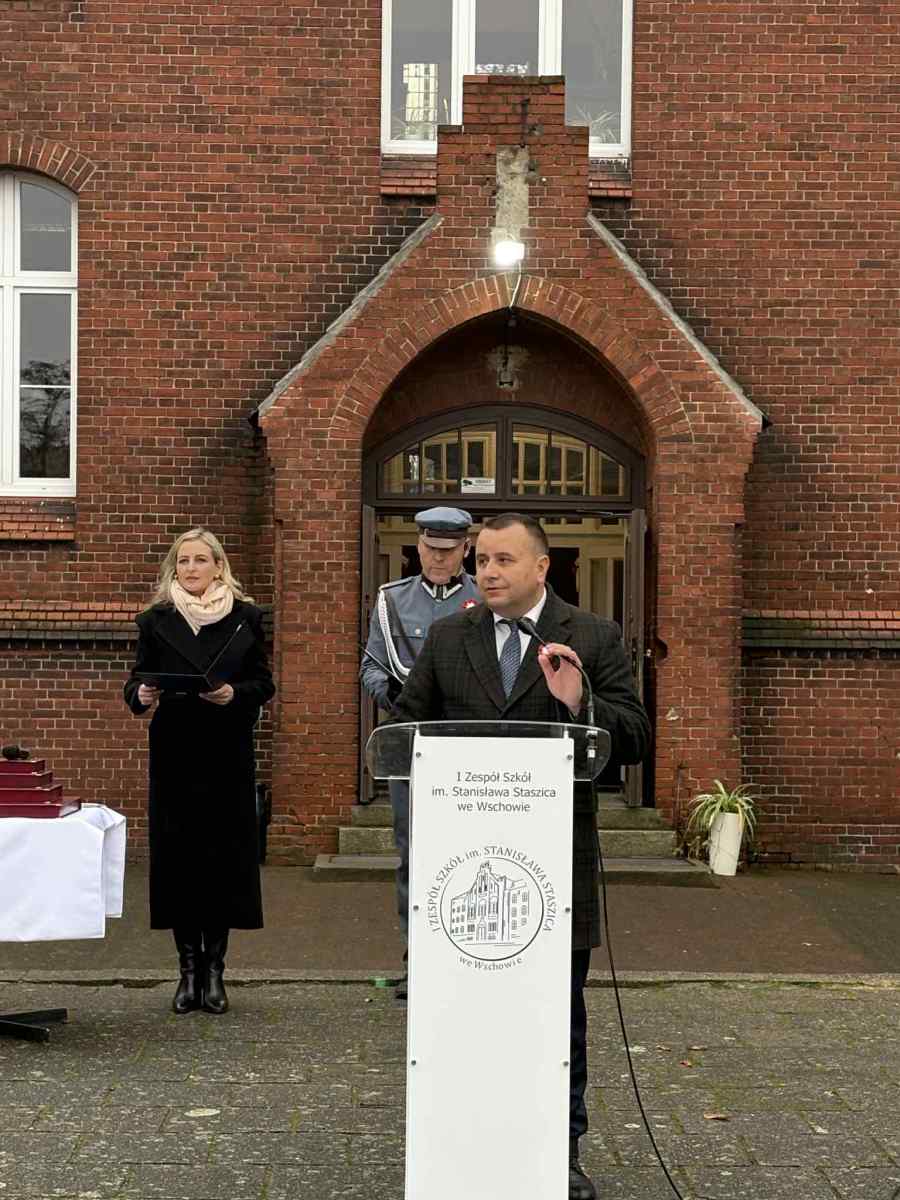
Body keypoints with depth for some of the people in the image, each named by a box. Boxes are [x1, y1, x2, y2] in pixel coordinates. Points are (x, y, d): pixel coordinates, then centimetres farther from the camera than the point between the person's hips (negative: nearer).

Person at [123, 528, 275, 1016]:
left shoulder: (246, 619, 5)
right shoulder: (156, 621, 7)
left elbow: (264, 684, 5)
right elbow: (137, 683, 6)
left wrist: (234, 693, -14)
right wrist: (142, 696, -15)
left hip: (228, 758, 0)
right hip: (173, 758, 1)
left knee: (224, 857, 0)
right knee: (177, 858, 0)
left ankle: (214, 969, 9)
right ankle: (189, 969, 9)